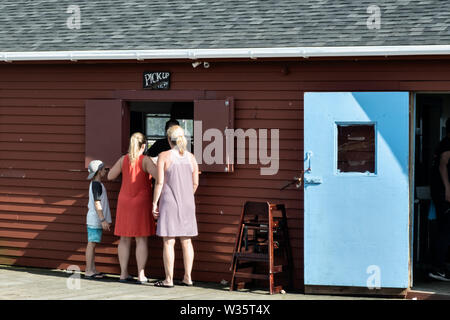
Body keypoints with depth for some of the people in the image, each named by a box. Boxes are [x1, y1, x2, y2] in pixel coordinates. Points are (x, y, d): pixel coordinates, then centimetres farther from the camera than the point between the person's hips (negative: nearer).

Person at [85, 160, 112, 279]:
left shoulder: (94, 184, 16)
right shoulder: (97, 185, -14)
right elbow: (97, 204, -19)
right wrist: (103, 220, -20)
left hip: (93, 219, 10)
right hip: (95, 220, -10)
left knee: (92, 244, 11)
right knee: (91, 244, -8)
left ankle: (92, 270, 15)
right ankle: (89, 271, -8)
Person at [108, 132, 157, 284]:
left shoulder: (123, 159, 0)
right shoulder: (145, 160, -11)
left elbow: (110, 176, 6)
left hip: (124, 202, 4)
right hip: (141, 203, -4)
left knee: (125, 238, 8)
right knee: (141, 239, 0)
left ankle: (124, 273, 8)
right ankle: (141, 275, -2)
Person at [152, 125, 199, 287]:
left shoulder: (164, 156, -8)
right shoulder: (191, 157, 5)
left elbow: (159, 182, -11)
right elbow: (195, 183, 7)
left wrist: (154, 203, -4)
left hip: (169, 202, -4)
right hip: (187, 203, 4)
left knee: (168, 242, -1)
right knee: (186, 241, 10)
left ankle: (169, 279, 0)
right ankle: (187, 277, 12)